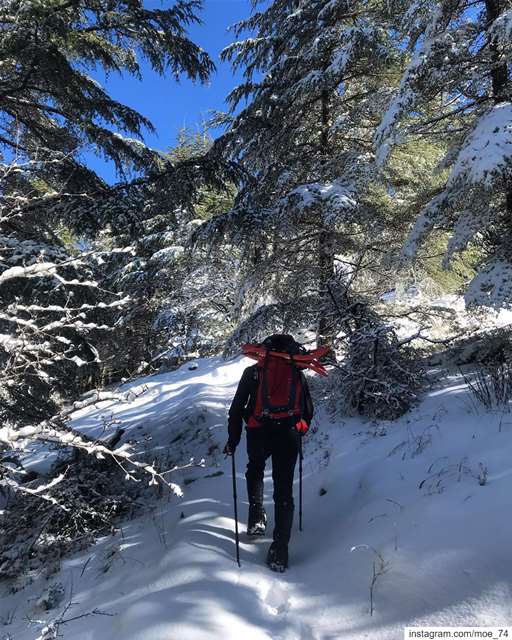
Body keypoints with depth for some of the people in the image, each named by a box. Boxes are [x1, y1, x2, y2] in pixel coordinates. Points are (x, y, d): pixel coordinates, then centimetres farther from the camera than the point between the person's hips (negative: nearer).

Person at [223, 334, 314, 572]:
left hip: (258, 434, 0)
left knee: (255, 470, 30)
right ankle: (279, 550, 5)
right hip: (288, 435, 1)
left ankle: (256, 518, 19)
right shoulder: (298, 374, 11)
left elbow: (237, 407, 4)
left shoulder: (252, 372, 6)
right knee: (284, 491, 8)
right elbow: (308, 411, 15)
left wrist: (232, 440, 12)